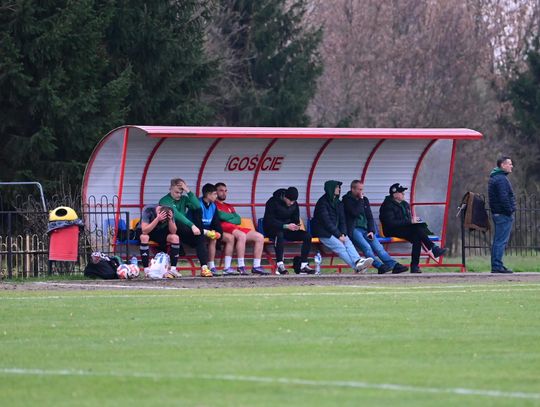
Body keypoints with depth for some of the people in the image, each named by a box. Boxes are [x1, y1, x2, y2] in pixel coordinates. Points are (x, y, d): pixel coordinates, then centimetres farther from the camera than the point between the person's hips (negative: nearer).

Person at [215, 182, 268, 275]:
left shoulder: (229, 207, 32)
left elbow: (238, 220, 16)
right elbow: (220, 215, -11)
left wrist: (228, 219, -3)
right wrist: (232, 216, 6)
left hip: (235, 228, 8)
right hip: (222, 228, -8)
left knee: (259, 237, -3)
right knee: (241, 235, -37)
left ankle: (256, 266, -9)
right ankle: (241, 267, -37)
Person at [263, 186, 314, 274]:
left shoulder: (294, 204, 5)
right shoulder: (273, 202, -14)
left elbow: (296, 220, 14)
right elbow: (268, 221, -20)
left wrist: (296, 226, -12)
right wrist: (285, 226, -29)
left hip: (287, 231, 6)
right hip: (272, 230, -6)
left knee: (307, 236, -16)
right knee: (279, 235, -42)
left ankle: (304, 265, -16)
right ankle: (280, 264, -41)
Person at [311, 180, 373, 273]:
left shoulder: (338, 203, 15)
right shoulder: (322, 203, -8)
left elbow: (342, 220, 12)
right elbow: (327, 222, -15)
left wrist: (343, 234, -7)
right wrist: (338, 235, -18)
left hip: (336, 231, 7)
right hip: (323, 233, -7)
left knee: (348, 242, -23)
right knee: (339, 246, -27)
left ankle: (358, 261, -45)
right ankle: (356, 266, -41)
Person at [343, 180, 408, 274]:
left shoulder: (364, 200, 18)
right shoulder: (347, 199, 0)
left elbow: (369, 217, 18)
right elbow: (355, 213, -16)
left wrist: (371, 231, 4)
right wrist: (360, 200, -8)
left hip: (365, 229, 5)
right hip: (353, 230, -5)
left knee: (378, 246, -13)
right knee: (366, 247, -28)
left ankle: (394, 265, -26)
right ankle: (380, 266, -38)